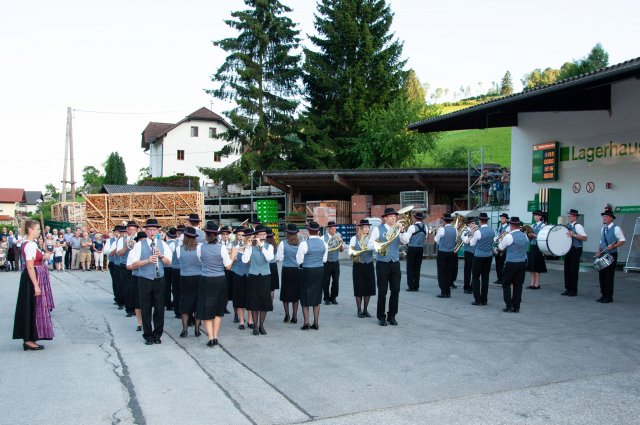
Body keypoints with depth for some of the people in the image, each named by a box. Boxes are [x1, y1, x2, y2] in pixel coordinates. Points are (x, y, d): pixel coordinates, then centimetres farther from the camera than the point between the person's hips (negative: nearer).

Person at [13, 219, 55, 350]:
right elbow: (30, 267, -22)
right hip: (33, 279, -10)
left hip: (33, 279, 10)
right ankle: (29, 340, 5)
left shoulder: (28, 244, 12)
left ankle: (29, 339, 21)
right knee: (33, 308, -3)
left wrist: (42, 258, 10)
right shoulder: (30, 245, -18)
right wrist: (36, 285, -23)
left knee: (32, 309, 14)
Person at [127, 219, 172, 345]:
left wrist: (161, 256, -13)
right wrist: (147, 260, -23)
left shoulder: (162, 244, 5)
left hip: (159, 280, 2)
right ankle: (148, 336, 19)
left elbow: (168, 261, 7)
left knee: (159, 308, 7)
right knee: (146, 309, 6)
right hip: (145, 281, -2)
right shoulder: (139, 245, -5)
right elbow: (131, 265, -11)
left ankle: (157, 334, 21)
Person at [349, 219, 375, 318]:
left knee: (369, 288, 4)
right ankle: (359, 310, 12)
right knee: (359, 289, 0)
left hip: (369, 265, 3)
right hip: (358, 266, -2)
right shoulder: (354, 238, 0)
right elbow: (350, 251, -6)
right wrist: (354, 253, -25)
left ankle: (365, 310, 18)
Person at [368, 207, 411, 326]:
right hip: (382, 264, -3)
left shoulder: (398, 229, 10)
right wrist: (378, 244, -20)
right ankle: (381, 317, 13)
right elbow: (369, 246, -4)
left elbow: (405, 241, -7)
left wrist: (401, 231, -21)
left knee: (395, 290, 4)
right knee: (382, 291, 0)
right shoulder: (378, 229, 0)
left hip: (395, 263, 3)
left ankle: (391, 315, 18)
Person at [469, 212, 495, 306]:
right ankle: (484, 300, 15)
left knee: (475, 278, 4)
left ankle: (477, 300, 2)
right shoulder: (492, 231, 0)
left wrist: (472, 236, 9)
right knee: (485, 278, 11)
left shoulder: (478, 232, -17)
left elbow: (472, 244, -7)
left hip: (479, 256, -5)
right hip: (489, 256, 5)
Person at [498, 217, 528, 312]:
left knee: (506, 284, 7)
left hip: (511, 263, -5)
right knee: (518, 285, 9)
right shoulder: (525, 236, 5)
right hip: (523, 263, 6)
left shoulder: (509, 236, -14)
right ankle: (516, 307, 12)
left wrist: (502, 239, 14)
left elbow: (500, 248, -3)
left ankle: (509, 305, 2)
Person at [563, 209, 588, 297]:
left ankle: (574, 291, 5)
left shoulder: (578, 226, -10)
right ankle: (567, 289, 17)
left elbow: (585, 238, -18)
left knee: (574, 270, -3)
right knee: (567, 269, 9)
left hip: (576, 250, -7)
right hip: (568, 249, 7)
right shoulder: (567, 226, 12)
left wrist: (574, 235, -24)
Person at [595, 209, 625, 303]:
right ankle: (603, 295, 16)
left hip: (612, 255, -7)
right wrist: (598, 252, 5)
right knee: (601, 275, 7)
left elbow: (622, 240, -9)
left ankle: (609, 297, 5)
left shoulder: (616, 228, -7)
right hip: (603, 255, 7)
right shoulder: (603, 229, 13)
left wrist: (613, 246, -21)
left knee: (609, 276, -4)